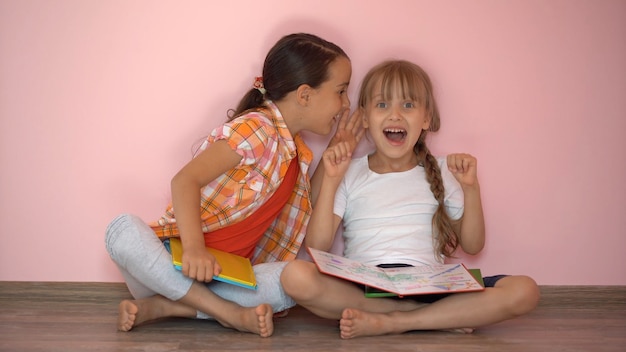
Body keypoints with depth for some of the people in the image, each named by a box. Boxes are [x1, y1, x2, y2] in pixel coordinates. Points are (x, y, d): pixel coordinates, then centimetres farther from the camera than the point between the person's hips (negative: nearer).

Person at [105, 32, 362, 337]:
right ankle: (230, 314, -35)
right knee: (123, 229, -36)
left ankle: (165, 307, -23)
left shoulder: (298, 153, 12)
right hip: (176, 261, -6)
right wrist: (193, 248, -39)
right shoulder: (256, 128, -14)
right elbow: (185, 180, -23)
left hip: (224, 275, 6)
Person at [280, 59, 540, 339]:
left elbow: (472, 245, 13)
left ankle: (386, 323, -24)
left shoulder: (440, 172, 16)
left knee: (524, 291, -23)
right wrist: (330, 181, -5)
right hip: (362, 288, -1)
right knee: (295, 276, -33)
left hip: (427, 285, 1)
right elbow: (317, 246, 1)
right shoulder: (349, 174, 11)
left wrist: (471, 187, 0)